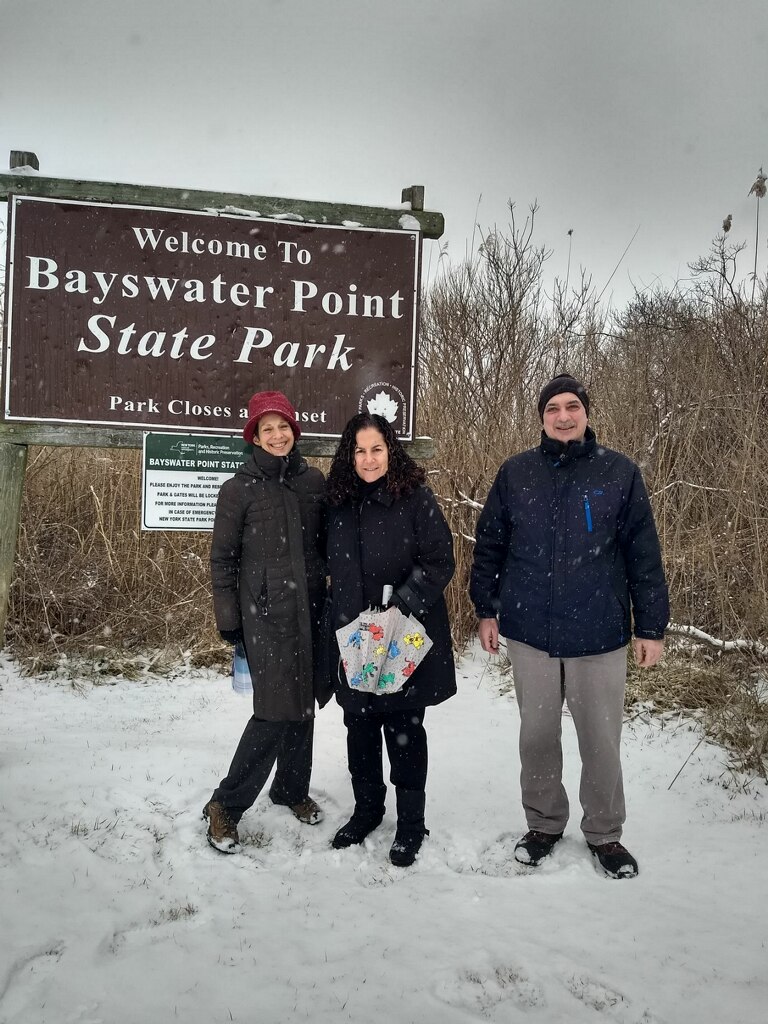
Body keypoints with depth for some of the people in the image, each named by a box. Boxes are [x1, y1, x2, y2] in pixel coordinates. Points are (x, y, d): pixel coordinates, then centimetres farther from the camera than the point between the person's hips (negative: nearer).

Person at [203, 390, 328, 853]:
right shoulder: (238, 489, -4)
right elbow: (223, 559, -1)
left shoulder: (314, 481, 6)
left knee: (304, 703, 12)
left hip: (311, 608, 4)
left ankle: (292, 789, 33)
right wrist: (229, 621, -3)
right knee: (276, 710, -10)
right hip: (265, 612, -4)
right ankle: (225, 807, 5)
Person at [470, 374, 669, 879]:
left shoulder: (619, 472, -3)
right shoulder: (516, 473, 1)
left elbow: (644, 554, -1)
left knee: (601, 740, 9)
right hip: (530, 632, 2)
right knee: (537, 734, 14)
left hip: (600, 634, -1)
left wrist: (652, 626, -2)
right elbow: (490, 545, 8)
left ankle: (605, 832, 30)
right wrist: (486, 610, 7)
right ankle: (544, 823, 34)